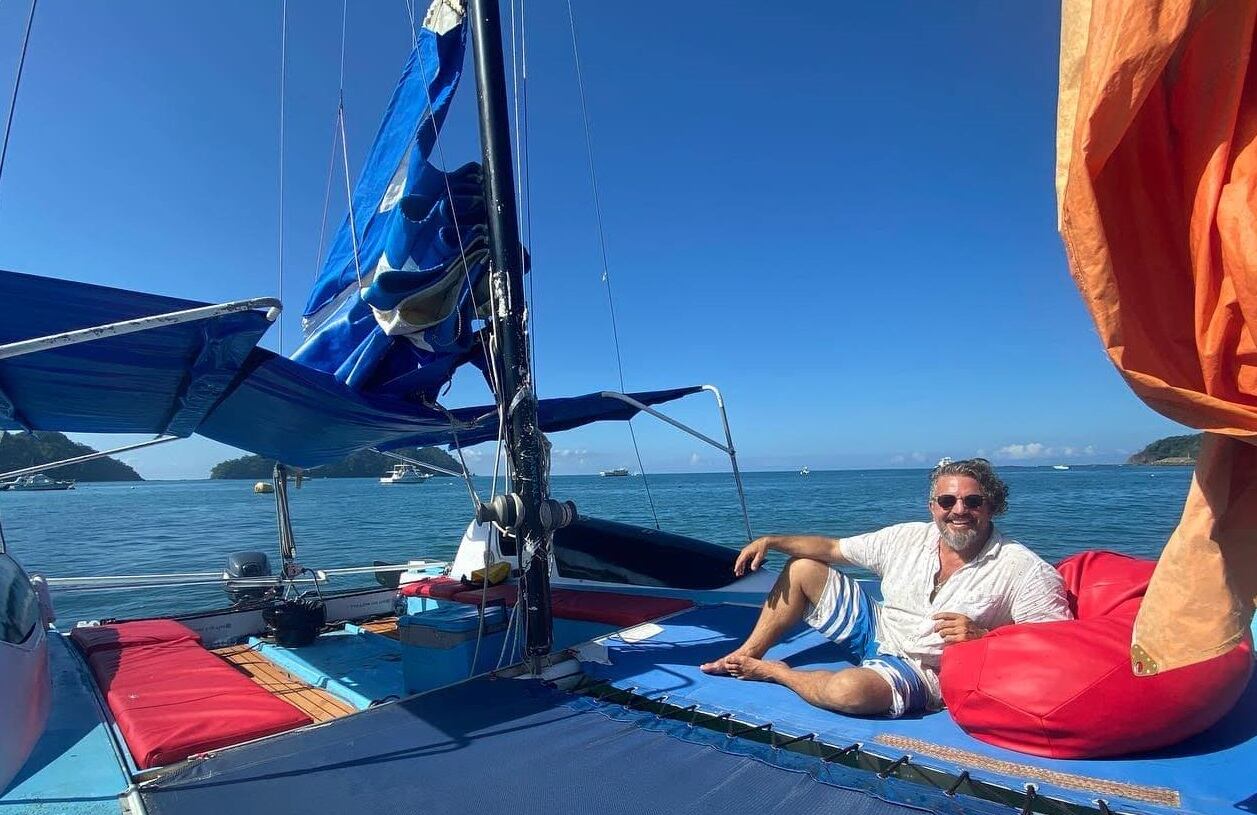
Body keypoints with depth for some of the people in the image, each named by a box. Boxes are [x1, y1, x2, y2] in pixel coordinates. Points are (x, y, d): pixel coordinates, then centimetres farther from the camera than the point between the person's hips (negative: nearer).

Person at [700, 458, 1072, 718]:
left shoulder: (1023, 569, -16)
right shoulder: (908, 538, -3)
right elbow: (832, 548, 2)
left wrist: (983, 636, -31)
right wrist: (771, 541, -8)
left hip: (922, 670, -6)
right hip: (874, 630, 6)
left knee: (849, 690, -38)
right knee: (801, 567, 0)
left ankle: (774, 672, -7)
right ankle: (748, 655, 7)